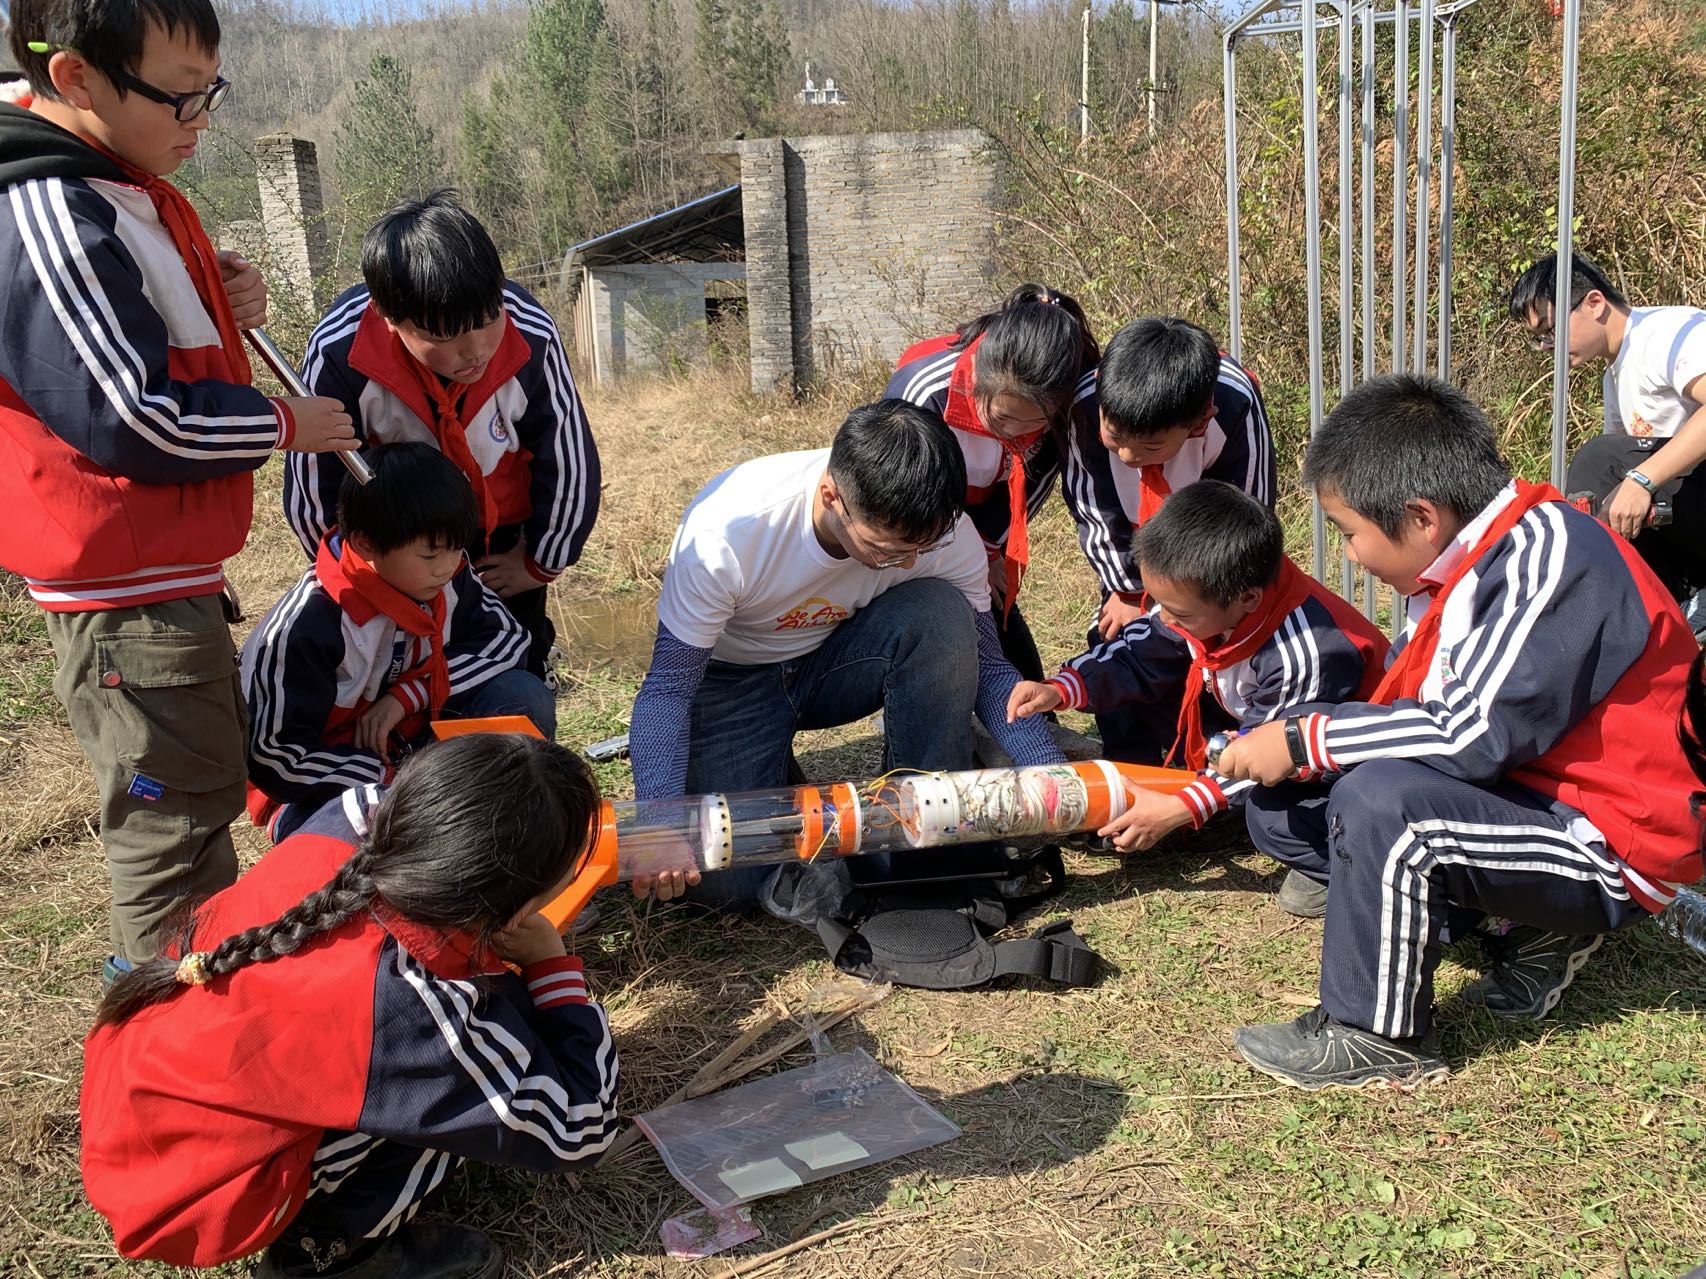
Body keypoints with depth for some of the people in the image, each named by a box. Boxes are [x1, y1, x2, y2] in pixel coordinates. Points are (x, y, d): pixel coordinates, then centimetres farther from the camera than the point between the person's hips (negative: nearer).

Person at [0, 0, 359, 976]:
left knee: (201, 789, 23)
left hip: (171, 572, 11)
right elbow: (129, 418, -26)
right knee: (176, 820, 1)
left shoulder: (128, 195, 9)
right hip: (128, 592, -11)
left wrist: (227, 310, 0)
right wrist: (282, 425, -12)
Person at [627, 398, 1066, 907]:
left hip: (835, 663, 2)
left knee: (941, 615, -30)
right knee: (724, 879, -22)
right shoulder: (725, 529, -33)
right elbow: (667, 688, -27)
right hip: (731, 679, -2)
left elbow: (984, 666, -12)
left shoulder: (942, 530, -24)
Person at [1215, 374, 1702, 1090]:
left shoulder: (1550, 552, -22)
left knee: (1379, 801, -33)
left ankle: (1378, 1037, -11)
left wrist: (1303, 741, -20)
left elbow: (1475, 733, -29)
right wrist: (1271, 750, 0)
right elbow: (1412, 713, 11)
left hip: (1612, 847, -10)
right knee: (1277, 809, 5)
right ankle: (1526, 927, 7)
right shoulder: (1464, 564, 5)